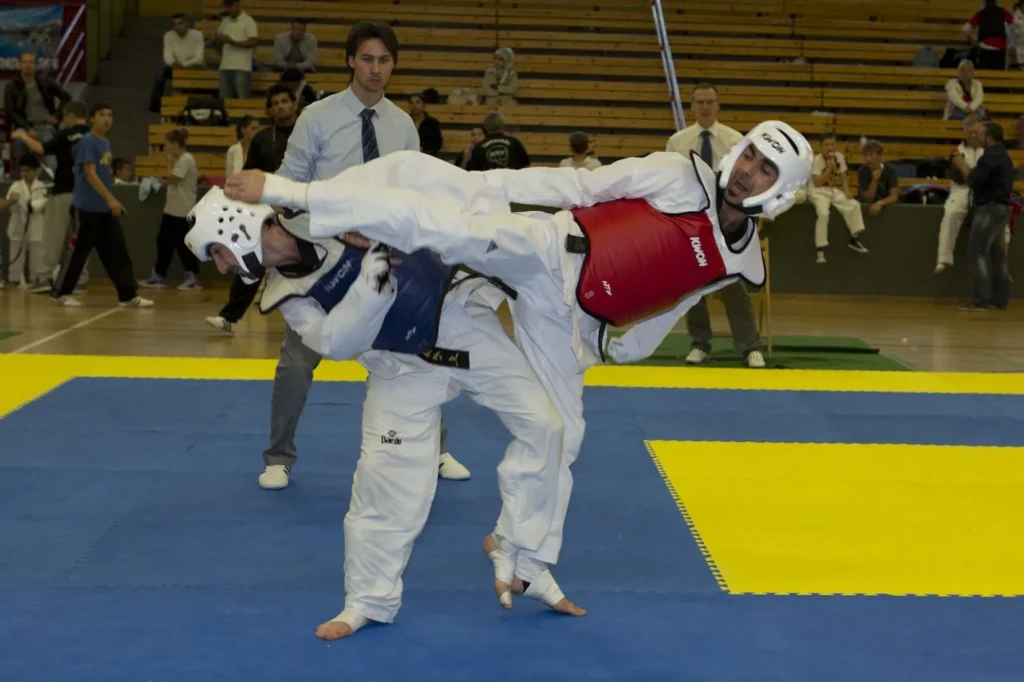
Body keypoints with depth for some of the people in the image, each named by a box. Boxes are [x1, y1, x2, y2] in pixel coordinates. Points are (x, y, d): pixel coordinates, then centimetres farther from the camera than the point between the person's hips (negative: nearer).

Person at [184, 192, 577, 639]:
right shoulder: (285, 295, -6)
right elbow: (337, 343, -21)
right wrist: (372, 279, -36)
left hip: (458, 318, -1)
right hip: (406, 367, 2)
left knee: (541, 424, -8)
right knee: (384, 477, -6)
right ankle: (368, 601, 13)